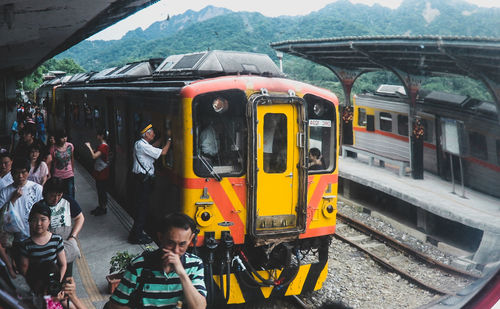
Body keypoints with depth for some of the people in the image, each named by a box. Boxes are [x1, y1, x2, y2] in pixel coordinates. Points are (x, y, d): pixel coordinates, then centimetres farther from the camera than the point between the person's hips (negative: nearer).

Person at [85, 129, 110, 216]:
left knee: (102, 190, -2)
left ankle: (103, 208, 7)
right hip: (99, 172, 11)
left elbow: (94, 156, -27)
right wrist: (90, 147, 10)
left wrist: (89, 147, -19)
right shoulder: (101, 145, 14)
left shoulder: (103, 146, -20)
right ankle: (100, 207, 27)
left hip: (102, 172, -11)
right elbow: (95, 155, 18)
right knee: (100, 190, 17)